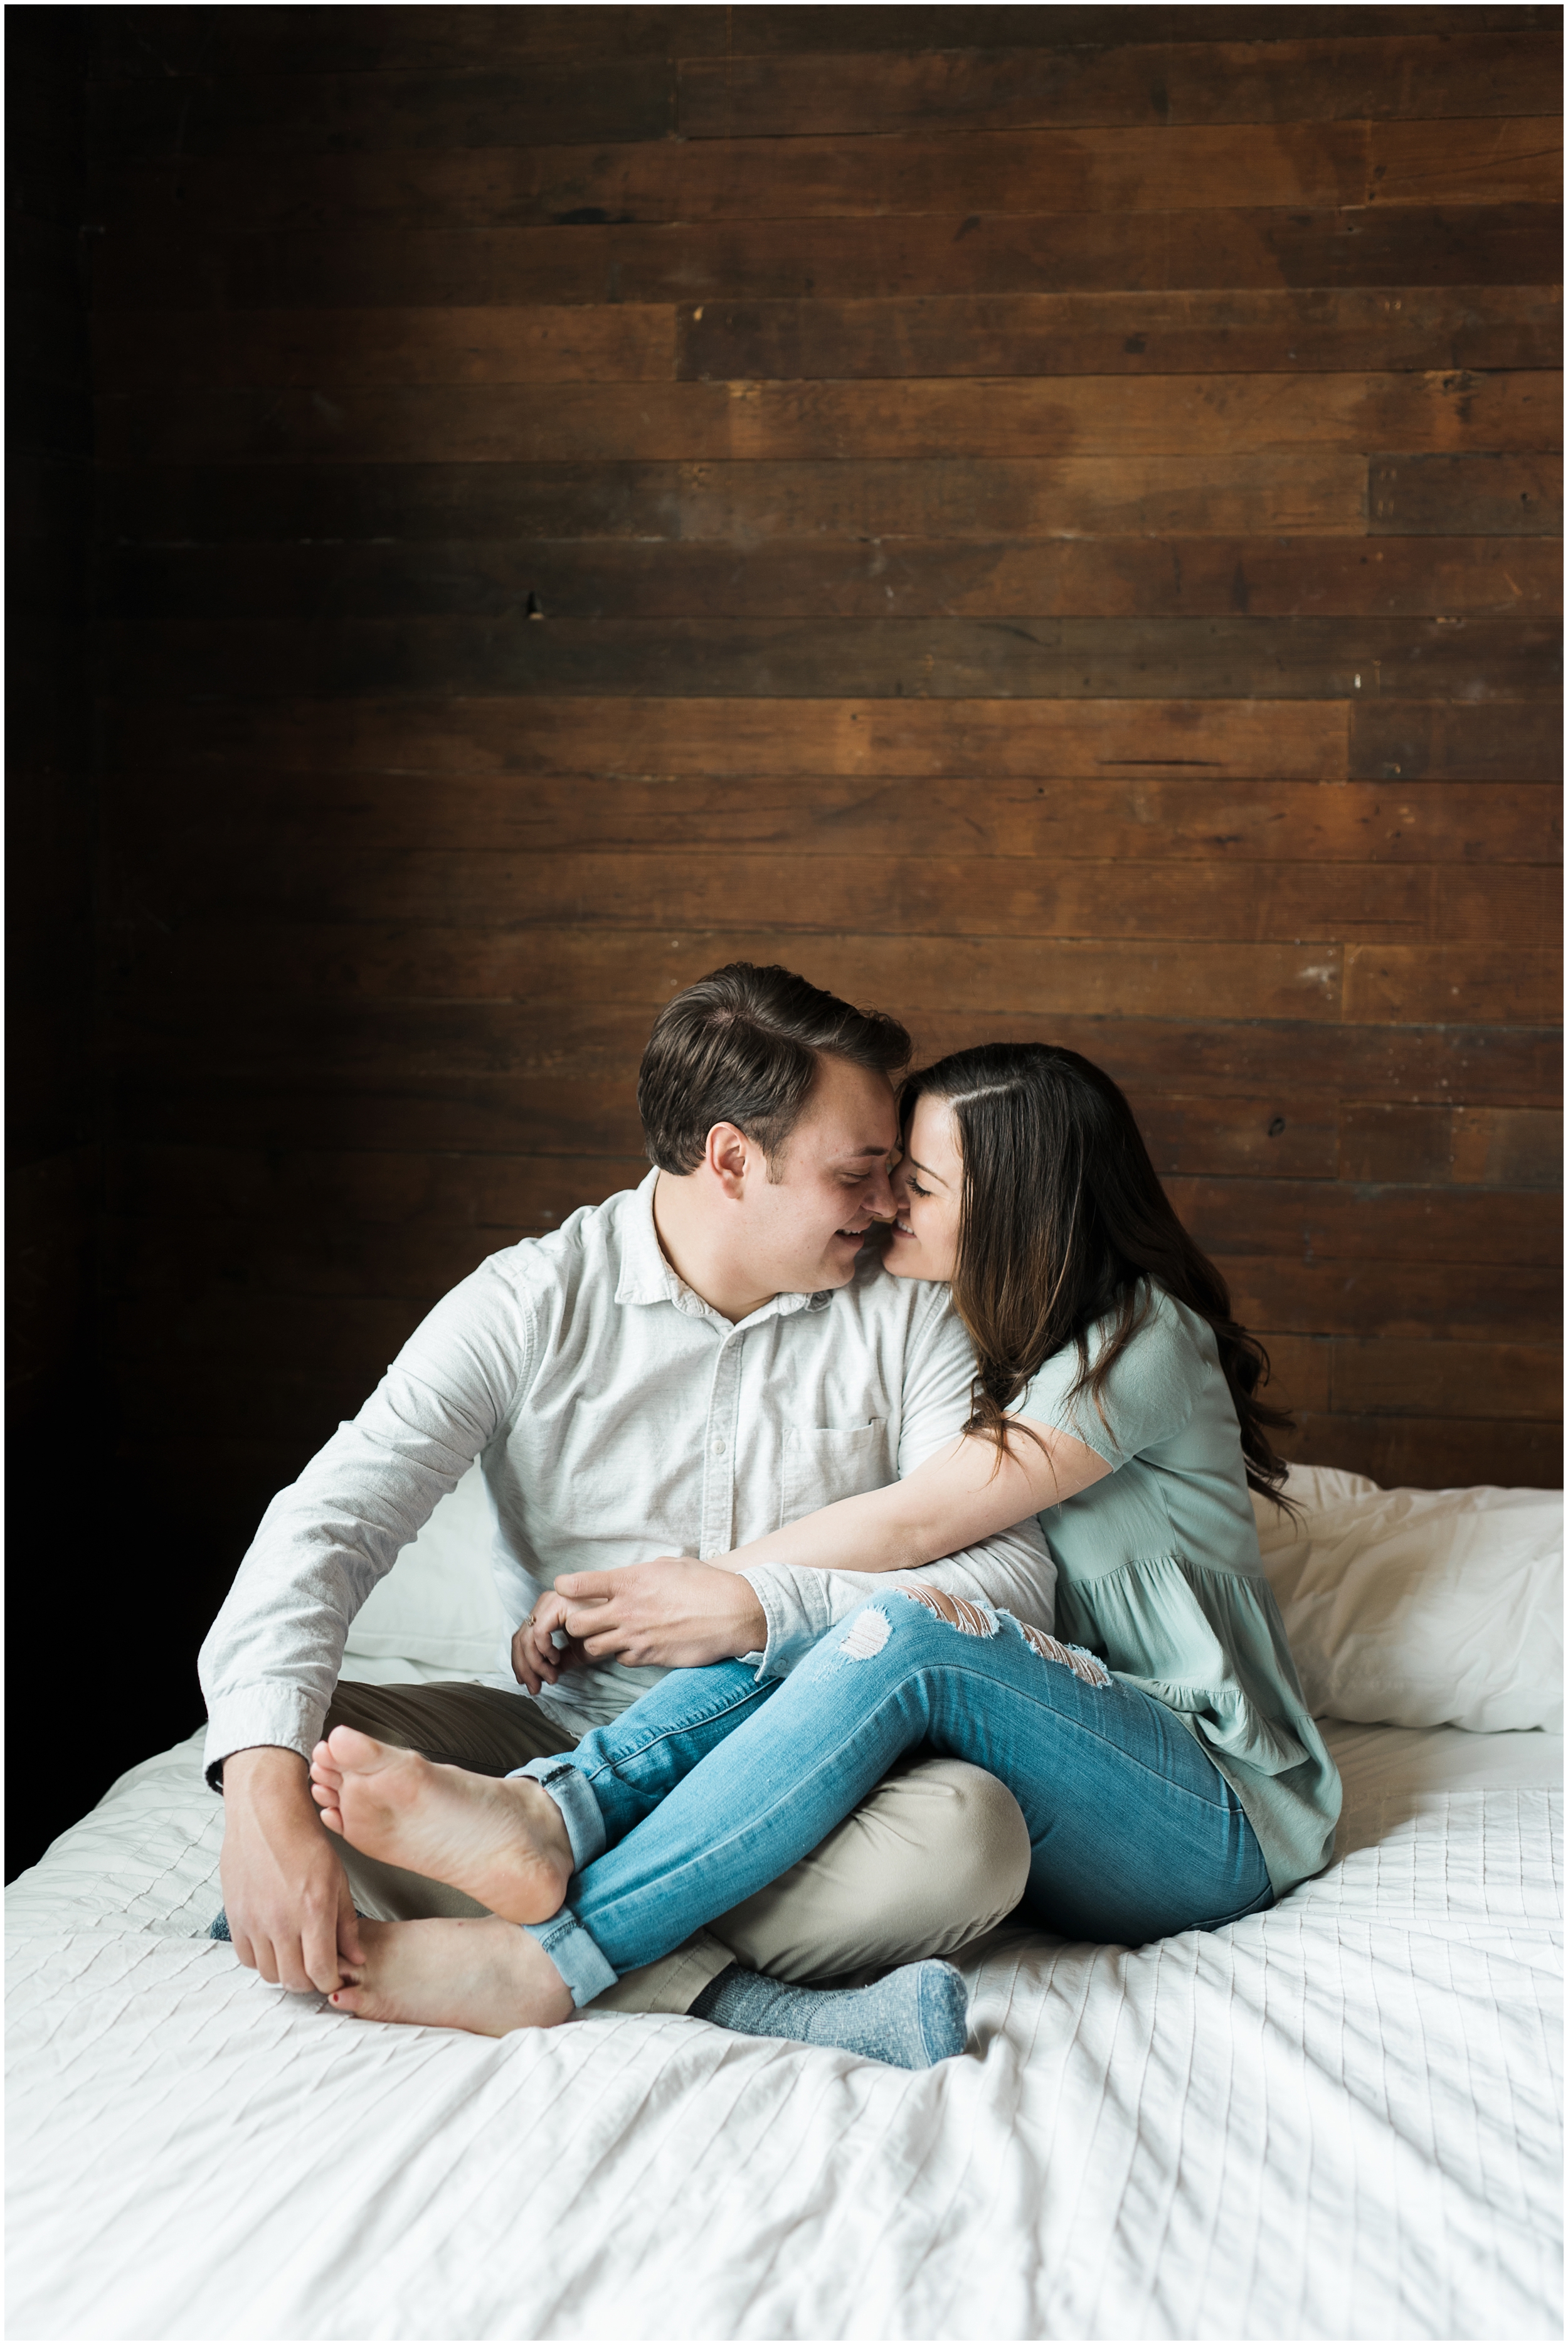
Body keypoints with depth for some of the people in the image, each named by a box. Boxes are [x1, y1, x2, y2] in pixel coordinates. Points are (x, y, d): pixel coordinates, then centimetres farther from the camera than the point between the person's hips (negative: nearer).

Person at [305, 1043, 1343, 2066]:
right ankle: (553, 1816, -40)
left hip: (1220, 1820, -7)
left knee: (908, 1625, -33)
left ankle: (551, 1961, -43)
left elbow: (907, 1528, -15)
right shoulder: (1012, 1346, 16)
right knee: (813, 1598, -17)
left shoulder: (1143, 1340, -10)